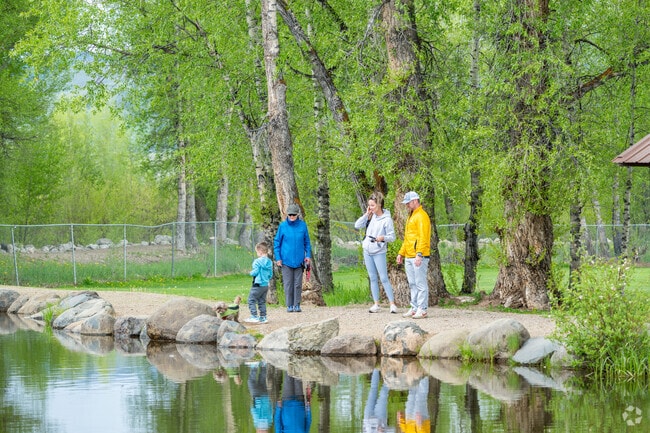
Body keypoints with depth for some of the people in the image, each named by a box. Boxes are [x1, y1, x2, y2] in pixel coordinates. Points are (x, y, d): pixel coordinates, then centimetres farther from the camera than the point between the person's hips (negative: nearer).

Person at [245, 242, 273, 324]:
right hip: (266, 285, 8)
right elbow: (271, 275, 11)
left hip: (258, 285, -8)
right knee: (262, 301, 16)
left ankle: (254, 316, -7)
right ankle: (263, 317, 16)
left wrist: (251, 273, 3)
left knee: (251, 300, 0)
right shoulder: (269, 262, 7)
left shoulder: (257, 261, -15)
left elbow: (255, 272, -18)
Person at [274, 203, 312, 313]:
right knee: (288, 283, 1)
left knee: (298, 283, 3)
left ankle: (297, 305, 10)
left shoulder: (302, 225, 2)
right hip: (286, 260, -1)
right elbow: (277, 242, 3)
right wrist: (278, 258, -2)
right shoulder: (283, 226, -2)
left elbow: (307, 242, 11)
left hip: (299, 260, 1)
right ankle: (289, 305, 7)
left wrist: (308, 255, 2)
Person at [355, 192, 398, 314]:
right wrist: (366, 214, -4)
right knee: (372, 278, 9)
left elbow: (392, 237, -9)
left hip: (379, 252, -6)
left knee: (384, 278, -7)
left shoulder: (387, 219, -10)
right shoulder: (371, 216, 7)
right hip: (367, 251, 6)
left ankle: (392, 304, -3)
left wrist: (383, 238, -28)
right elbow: (357, 226, 3)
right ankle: (376, 304, 13)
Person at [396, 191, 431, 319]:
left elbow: (423, 237, -18)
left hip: (418, 257, -10)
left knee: (420, 283, -8)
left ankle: (422, 310, -8)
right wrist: (401, 253, 23)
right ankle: (414, 308, 15)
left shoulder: (421, 216, -10)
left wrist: (419, 254, -25)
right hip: (408, 257, 10)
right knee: (412, 284, 11)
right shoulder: (410, 216, 22)